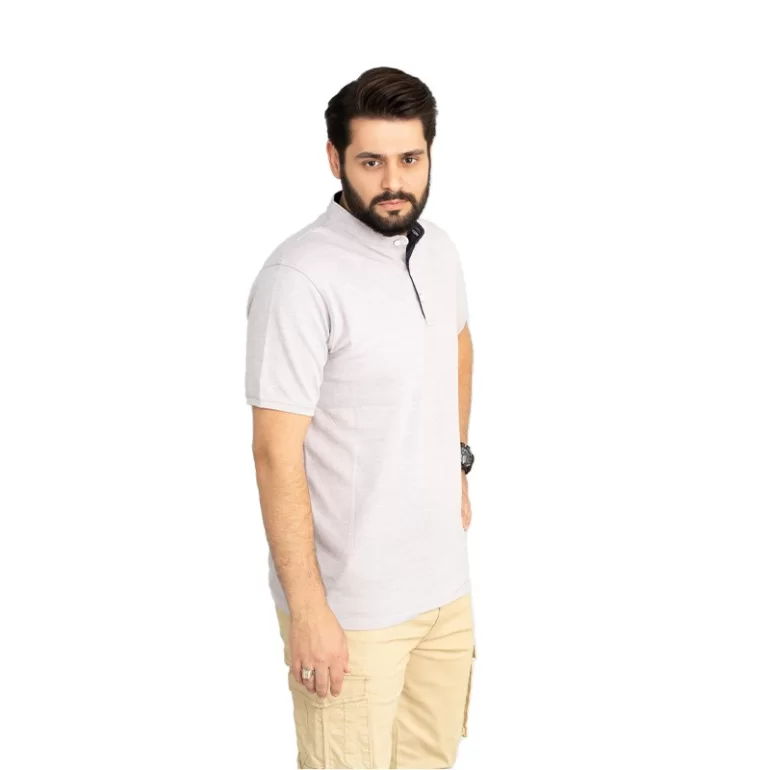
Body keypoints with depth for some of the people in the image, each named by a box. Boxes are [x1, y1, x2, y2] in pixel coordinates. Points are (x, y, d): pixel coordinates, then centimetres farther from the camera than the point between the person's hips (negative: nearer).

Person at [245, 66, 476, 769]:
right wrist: (307, 608, -21)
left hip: (445, 576, 7)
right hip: (352, 601, -7)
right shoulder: (299, 280, -22)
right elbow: (277, 453, -21)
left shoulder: (437, 248, 3)